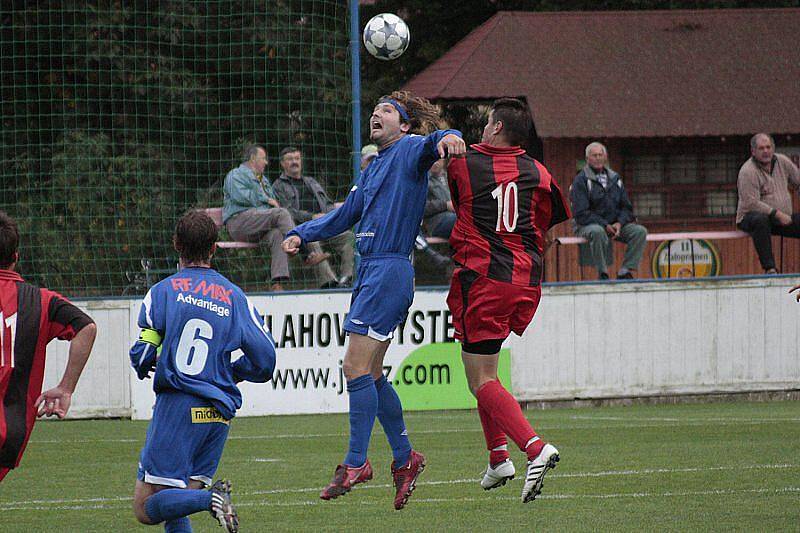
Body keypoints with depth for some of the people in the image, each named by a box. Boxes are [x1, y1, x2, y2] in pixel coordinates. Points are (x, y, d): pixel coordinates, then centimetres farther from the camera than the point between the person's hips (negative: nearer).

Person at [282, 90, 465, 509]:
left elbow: (432, 145, -26)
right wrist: (301, 234, 17)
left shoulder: (408, 151, -4)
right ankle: (404, 458, 20)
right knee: (370, 374, 12)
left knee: (356, 368, -11)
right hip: (370, 271, 10)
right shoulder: (374, 169, 23)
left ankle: (356, 463, -7)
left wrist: (447, 138, -50)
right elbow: (345, 215, 30)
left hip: (389, 271, -10)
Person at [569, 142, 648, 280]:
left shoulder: (614, 179, 15)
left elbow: (626, 207, 16)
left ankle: (625, 271, -19)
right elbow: (581, 213, -12)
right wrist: (604, 225, -19)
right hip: (588, 225, -6)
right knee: (597, 232, -40)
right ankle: (602, 273, -31)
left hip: (614, 225, 6)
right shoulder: (581, 180, -3)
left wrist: (620, 223, -6)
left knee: (640, 231, -16)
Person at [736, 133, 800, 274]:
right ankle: (769, 268, -42)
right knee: (760, 220, -41)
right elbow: (752, 203, -24)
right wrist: (778, 214, -27)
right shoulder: (747, 172, -17)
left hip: (783, 218, 7)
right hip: (750, 217, -7)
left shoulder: (782, 161, 6)